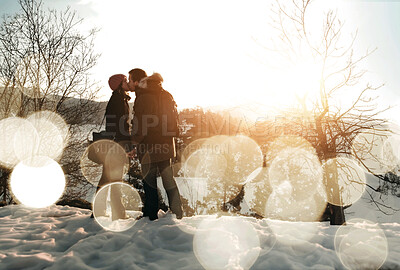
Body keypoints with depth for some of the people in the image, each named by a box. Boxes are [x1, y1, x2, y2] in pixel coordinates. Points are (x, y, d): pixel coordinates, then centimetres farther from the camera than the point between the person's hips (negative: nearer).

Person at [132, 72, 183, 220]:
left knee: (149, 180, 4)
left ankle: (151, 214, 12)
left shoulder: (144, 98, -10)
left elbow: (139, 123, -13)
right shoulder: (167, 97, 9)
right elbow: (173, 122, 14)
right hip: (166, 144, 6)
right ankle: (177, 211, 14)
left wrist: (136, 140, -1)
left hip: (149, 146, -6)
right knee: (168, 178, 12)